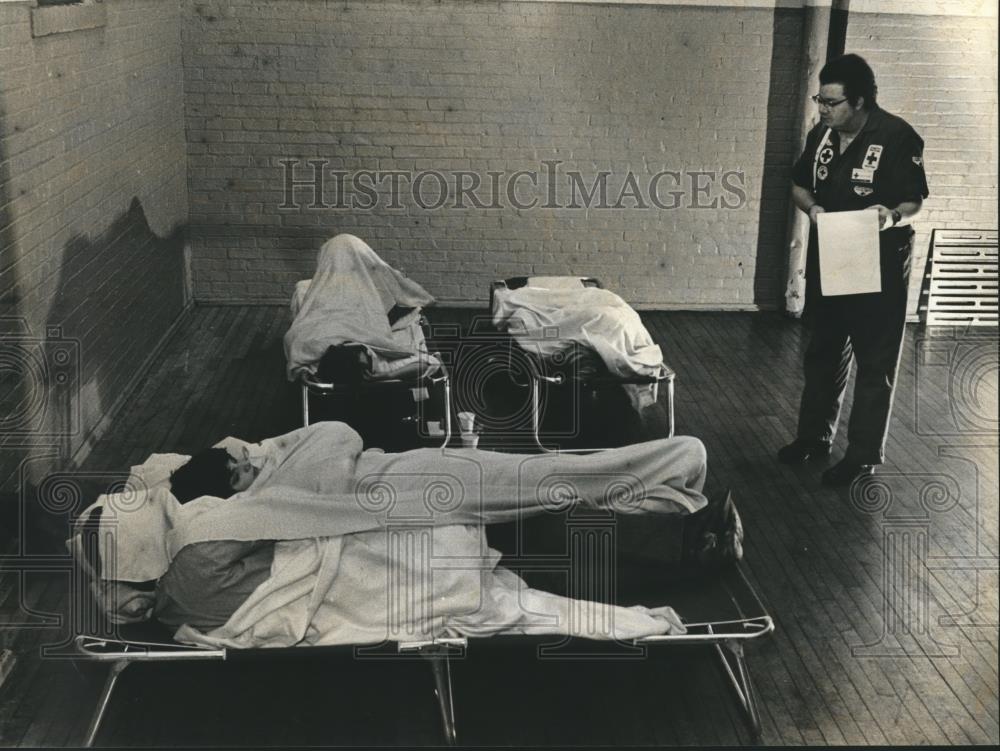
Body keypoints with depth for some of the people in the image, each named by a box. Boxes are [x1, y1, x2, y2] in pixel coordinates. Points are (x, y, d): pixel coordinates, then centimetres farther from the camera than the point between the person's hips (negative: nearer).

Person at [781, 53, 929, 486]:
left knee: (874, 362, 3)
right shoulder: (822, 134, 2)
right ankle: (814, 435, 32)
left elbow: (914, 202, -12)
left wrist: (892, 217, -33)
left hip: (877, 267, -6)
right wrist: (812, 207, -10)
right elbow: (799, 186, 12)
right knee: (823, 352, 17)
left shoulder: (897, 138, -16)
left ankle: (864, 455, 12)